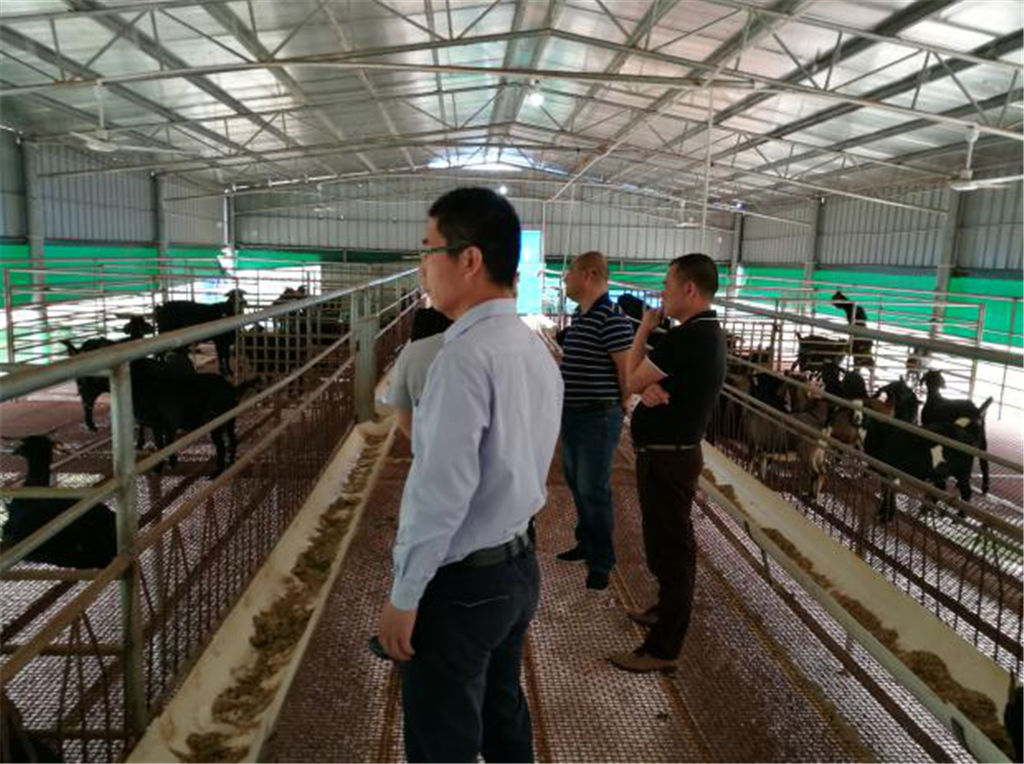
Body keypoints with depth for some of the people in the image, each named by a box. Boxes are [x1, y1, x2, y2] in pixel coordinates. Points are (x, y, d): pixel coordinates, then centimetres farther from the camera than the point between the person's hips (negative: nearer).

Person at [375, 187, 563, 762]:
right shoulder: (537, 349, 5)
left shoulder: (465, 356, -25)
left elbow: (441, 492, -26)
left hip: (461, 583, -8)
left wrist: (403, 596, -16)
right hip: (519, 565, 9)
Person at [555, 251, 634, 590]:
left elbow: (628, 369, -19)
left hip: (597, 418, -9)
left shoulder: (612, 319, -20)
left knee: (594, 491, 0)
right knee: (577, 485, 19)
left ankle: (601, 562, 14)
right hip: (571, 415, 9)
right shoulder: (579, 316, 10)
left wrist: (620, 406, -6)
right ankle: (587, 544, 36)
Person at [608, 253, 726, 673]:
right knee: (671, 541, 23)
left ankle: (664, 648, 8)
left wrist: (644, 329, -3)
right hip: (674, 452, 10)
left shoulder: (687, 338, -23)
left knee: (668, 545, -2)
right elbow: (647, 383, 9)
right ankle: (669, 610, 41)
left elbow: (632, 381, -13)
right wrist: (651, 389, -15)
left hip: (666, 458, -10)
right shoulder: (709, 333, 10)